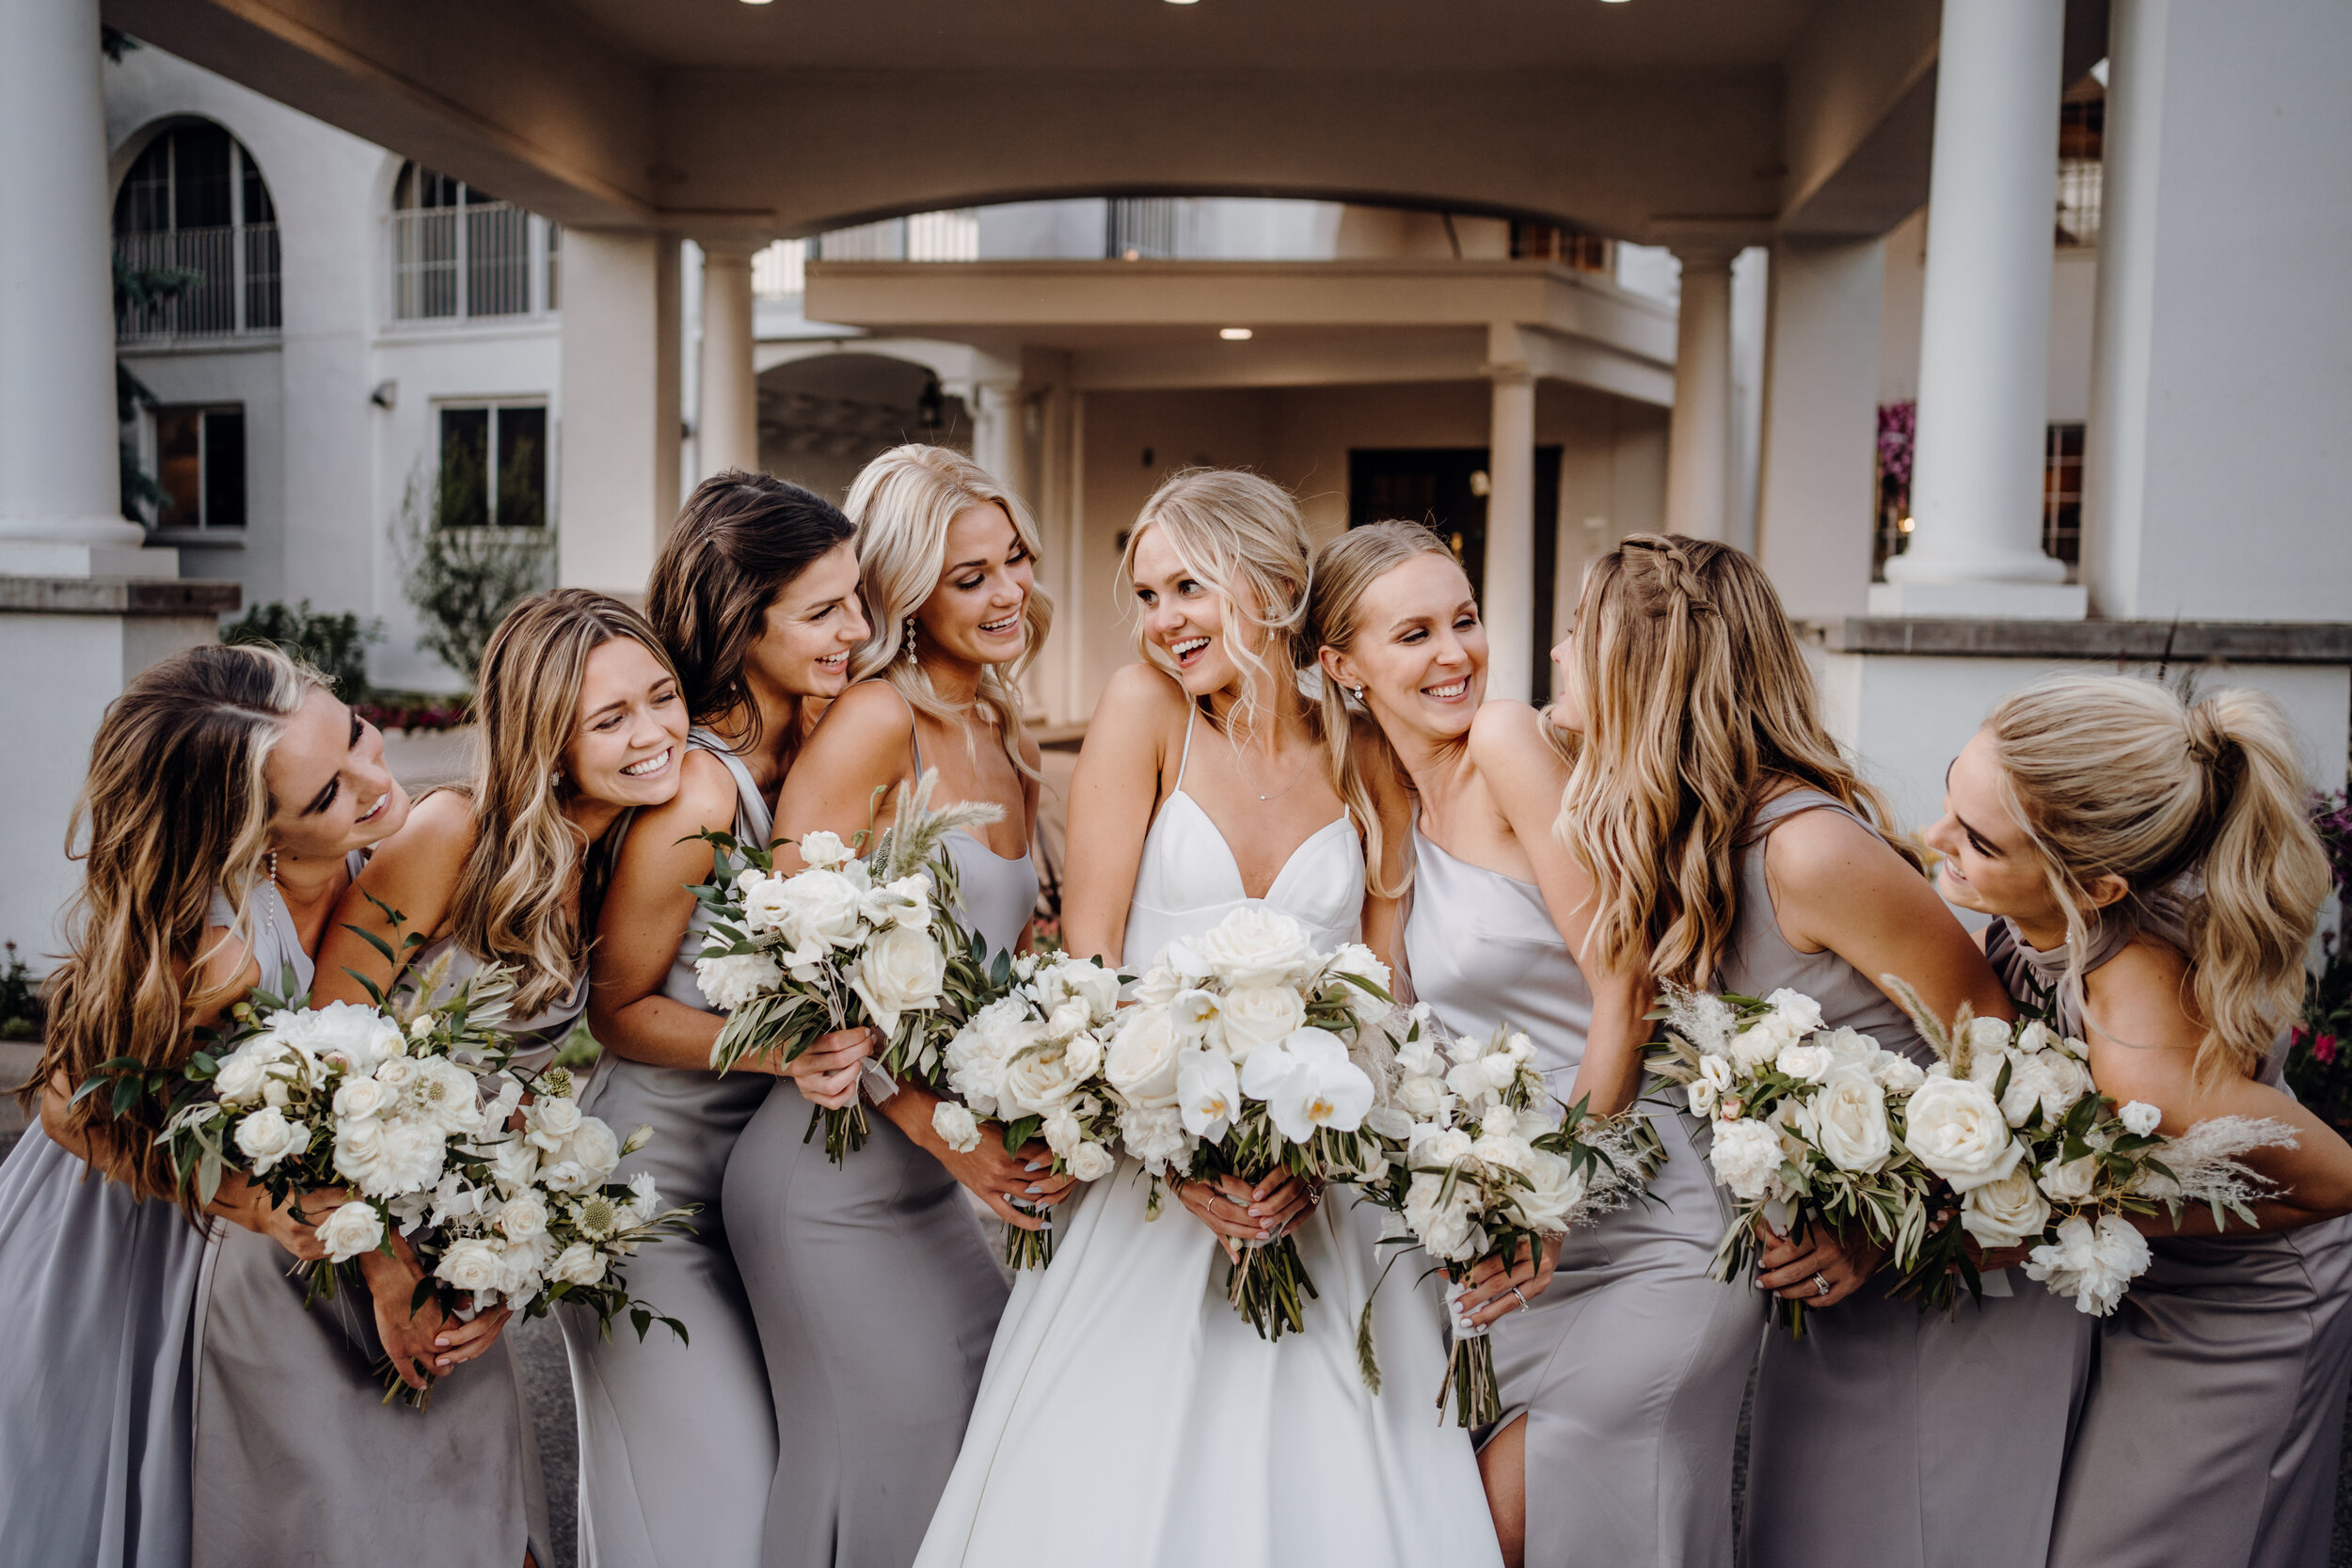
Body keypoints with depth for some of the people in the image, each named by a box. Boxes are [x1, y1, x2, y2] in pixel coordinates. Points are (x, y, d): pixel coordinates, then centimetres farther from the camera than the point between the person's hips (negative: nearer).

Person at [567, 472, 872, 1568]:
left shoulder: (819, 744, -6)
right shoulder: (694, 795, -27)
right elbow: (618, 1007, -15)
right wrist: (768, 1049, -29)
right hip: (655, 1179, -6)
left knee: (794, 1470, 16)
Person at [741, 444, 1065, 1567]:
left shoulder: (1012, 748, 10)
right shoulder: (875, 721, -14)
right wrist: (939, 1127, -22)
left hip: (942, 1178, 7)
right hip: (835, 1177, -7)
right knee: (894, 1454, 2)